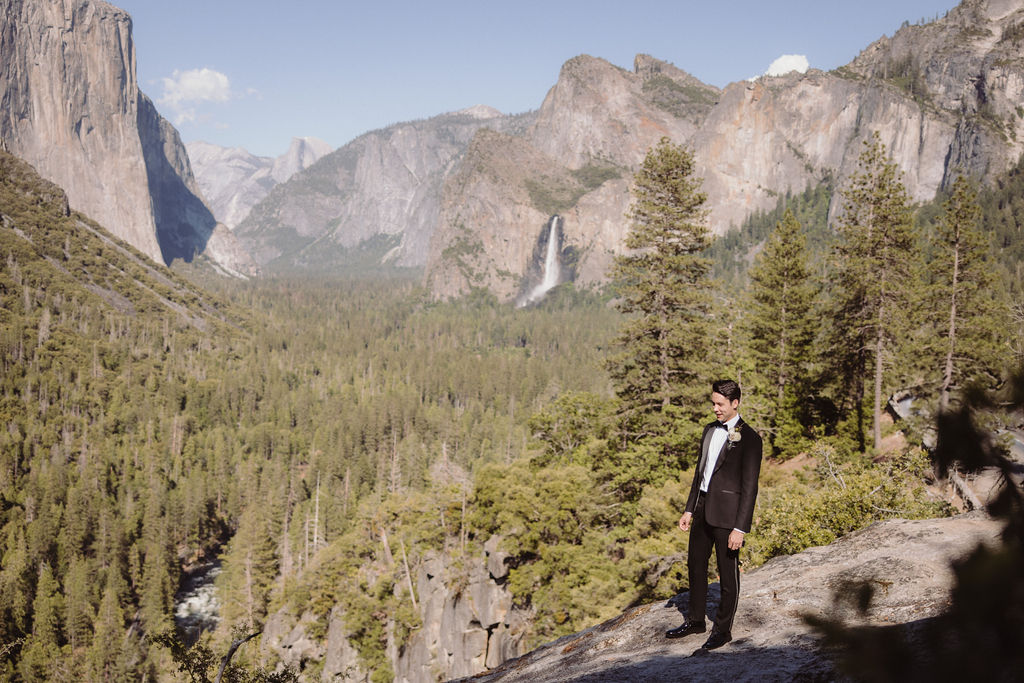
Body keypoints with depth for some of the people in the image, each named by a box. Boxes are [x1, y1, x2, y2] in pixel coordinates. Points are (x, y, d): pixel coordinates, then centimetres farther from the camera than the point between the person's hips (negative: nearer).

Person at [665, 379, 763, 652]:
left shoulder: (749, 438, -12)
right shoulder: (710, 430, 12)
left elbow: (749, 486, -14)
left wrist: (740, 528, -17)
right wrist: (689, 509, 15)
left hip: (726, 513, -8)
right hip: (703, 508, 8)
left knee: (728, 573, 6)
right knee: (695, 566, 17)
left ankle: (722, 630, 19)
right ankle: (695, 620, 32)